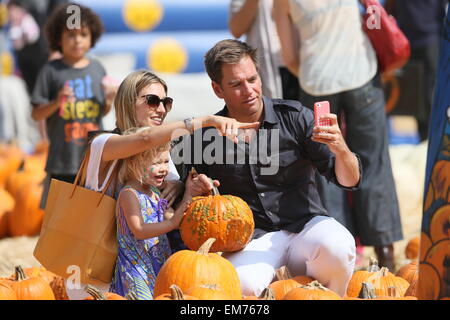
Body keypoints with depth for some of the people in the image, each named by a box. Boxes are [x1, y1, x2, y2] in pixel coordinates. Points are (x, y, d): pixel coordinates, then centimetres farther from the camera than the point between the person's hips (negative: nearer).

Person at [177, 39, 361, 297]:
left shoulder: (294, 116, 0)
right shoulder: (205, 138, 3)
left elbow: (349, 181, -3)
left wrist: (340, 150, -25)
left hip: (304, 225, 1)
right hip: (252, 238, -1)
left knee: (337, 247, -34)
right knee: (244, 284, -36)